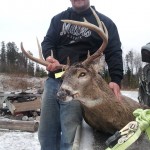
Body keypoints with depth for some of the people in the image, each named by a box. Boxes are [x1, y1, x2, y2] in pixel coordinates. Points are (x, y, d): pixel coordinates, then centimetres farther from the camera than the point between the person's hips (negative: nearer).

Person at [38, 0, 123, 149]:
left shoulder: (104, 22, 7)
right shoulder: (58, 19, 18)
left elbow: (114, 53, -1)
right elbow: (47, 41, 10)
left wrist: (115, 80, -16)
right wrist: (49, 57, -14)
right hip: (53, 81, 5)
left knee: (69, 138, -7)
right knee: (46, 134, 8)